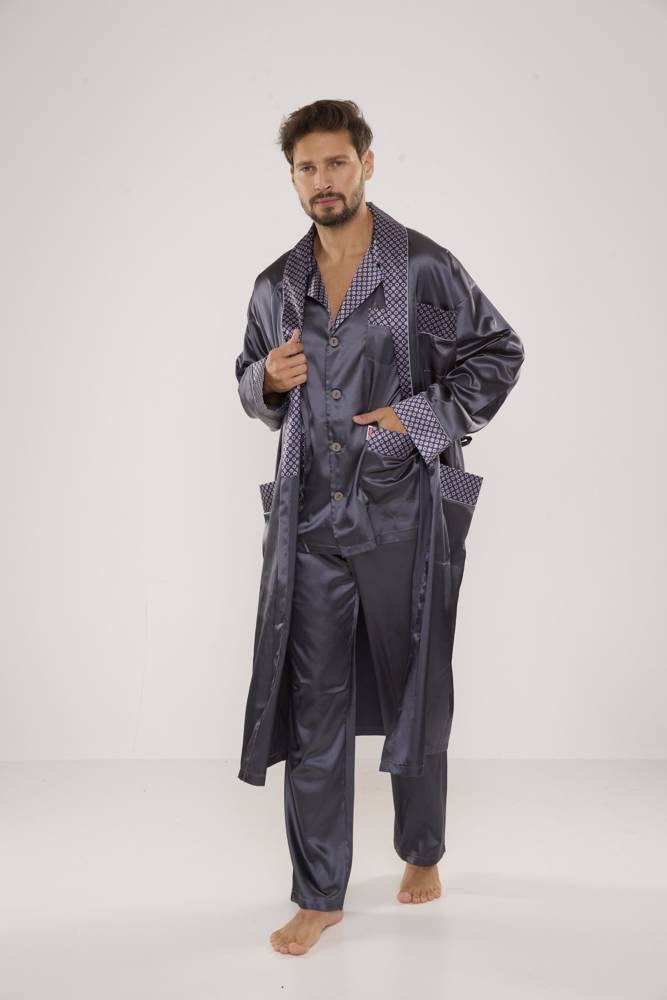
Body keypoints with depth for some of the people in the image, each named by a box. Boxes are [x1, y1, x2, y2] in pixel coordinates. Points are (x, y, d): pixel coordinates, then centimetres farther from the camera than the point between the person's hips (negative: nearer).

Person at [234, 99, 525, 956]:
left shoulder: (425, 268, -3)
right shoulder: (277, 286, 9)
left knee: (416, 694, 11)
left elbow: (498, 353, 2)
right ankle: (318, 894, 15)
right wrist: (268, 381, -4)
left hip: (407, 513, -3)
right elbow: (253, 388, 20)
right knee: (312, 706, 3)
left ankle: (422, 852, 34)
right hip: (310, 521, 3)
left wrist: (422, 417, -8)